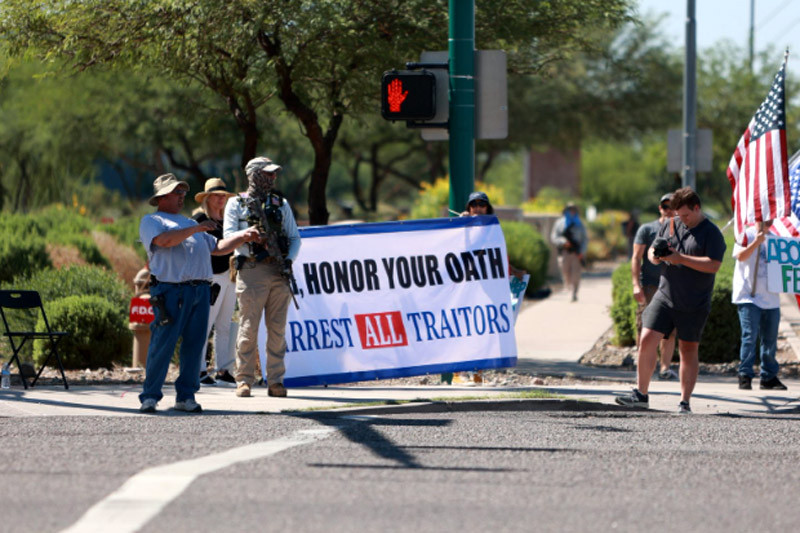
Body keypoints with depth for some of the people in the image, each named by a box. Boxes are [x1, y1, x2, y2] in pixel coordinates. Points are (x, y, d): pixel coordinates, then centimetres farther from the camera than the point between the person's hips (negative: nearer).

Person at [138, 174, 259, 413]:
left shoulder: (189, 223, 30)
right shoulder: (151, 221, 7)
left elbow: (216, 248, 30)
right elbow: (165, 240, -14)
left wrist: (243, 237, 20)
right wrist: (196, 229, -12)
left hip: (200, 290, 7)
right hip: (171, 291, -7)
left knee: (194, 345, 3)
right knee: (162, 345, -9)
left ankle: (186, 396, 8)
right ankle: (150, 396, -3)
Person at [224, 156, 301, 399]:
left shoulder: (281, 204, 17)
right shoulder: (237, 203, 6)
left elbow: (294, 237, 14)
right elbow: (229, 236, -4)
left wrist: (289, 259, -4)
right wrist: (252, 244, -19)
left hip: (280, 272, 4)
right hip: (252, 270, -4)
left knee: (277, 329, 2)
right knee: (248, 328, -6)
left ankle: (275, 381, 5)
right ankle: (244, 381, -1)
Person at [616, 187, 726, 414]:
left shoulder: (711, 233, -6)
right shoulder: (670, 226, 11)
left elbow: (713, 265, -18)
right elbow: (651, 251, 18)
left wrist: (681, 259, -22)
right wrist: (655, 256, -7)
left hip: (694, 305, -4)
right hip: (665, 296, 4)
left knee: (688, 350, 3)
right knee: (647, 339, -7)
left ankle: (685, 401, 11)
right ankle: (641, 394, 0)